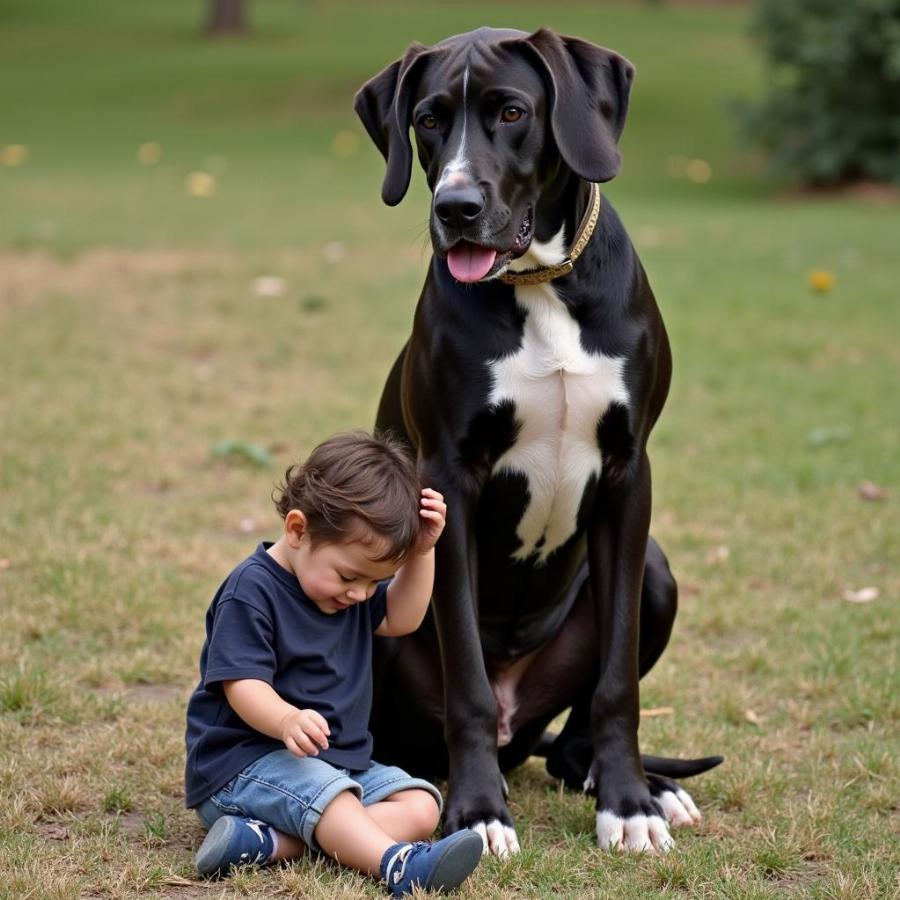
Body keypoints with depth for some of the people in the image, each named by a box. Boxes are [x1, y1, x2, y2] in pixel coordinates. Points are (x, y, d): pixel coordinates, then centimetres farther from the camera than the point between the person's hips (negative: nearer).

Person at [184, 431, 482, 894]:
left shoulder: (347, 579, 11)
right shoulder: (251, 591, -17)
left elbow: (401, 618, 12)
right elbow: (243, 684, -23)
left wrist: (422, 551, -1)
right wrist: (288, 721, -43)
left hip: (342, 758, 8)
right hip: (246, 759, -8)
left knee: (419, 807, -11)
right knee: (324, 792, -36)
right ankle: (399, 864, -60)